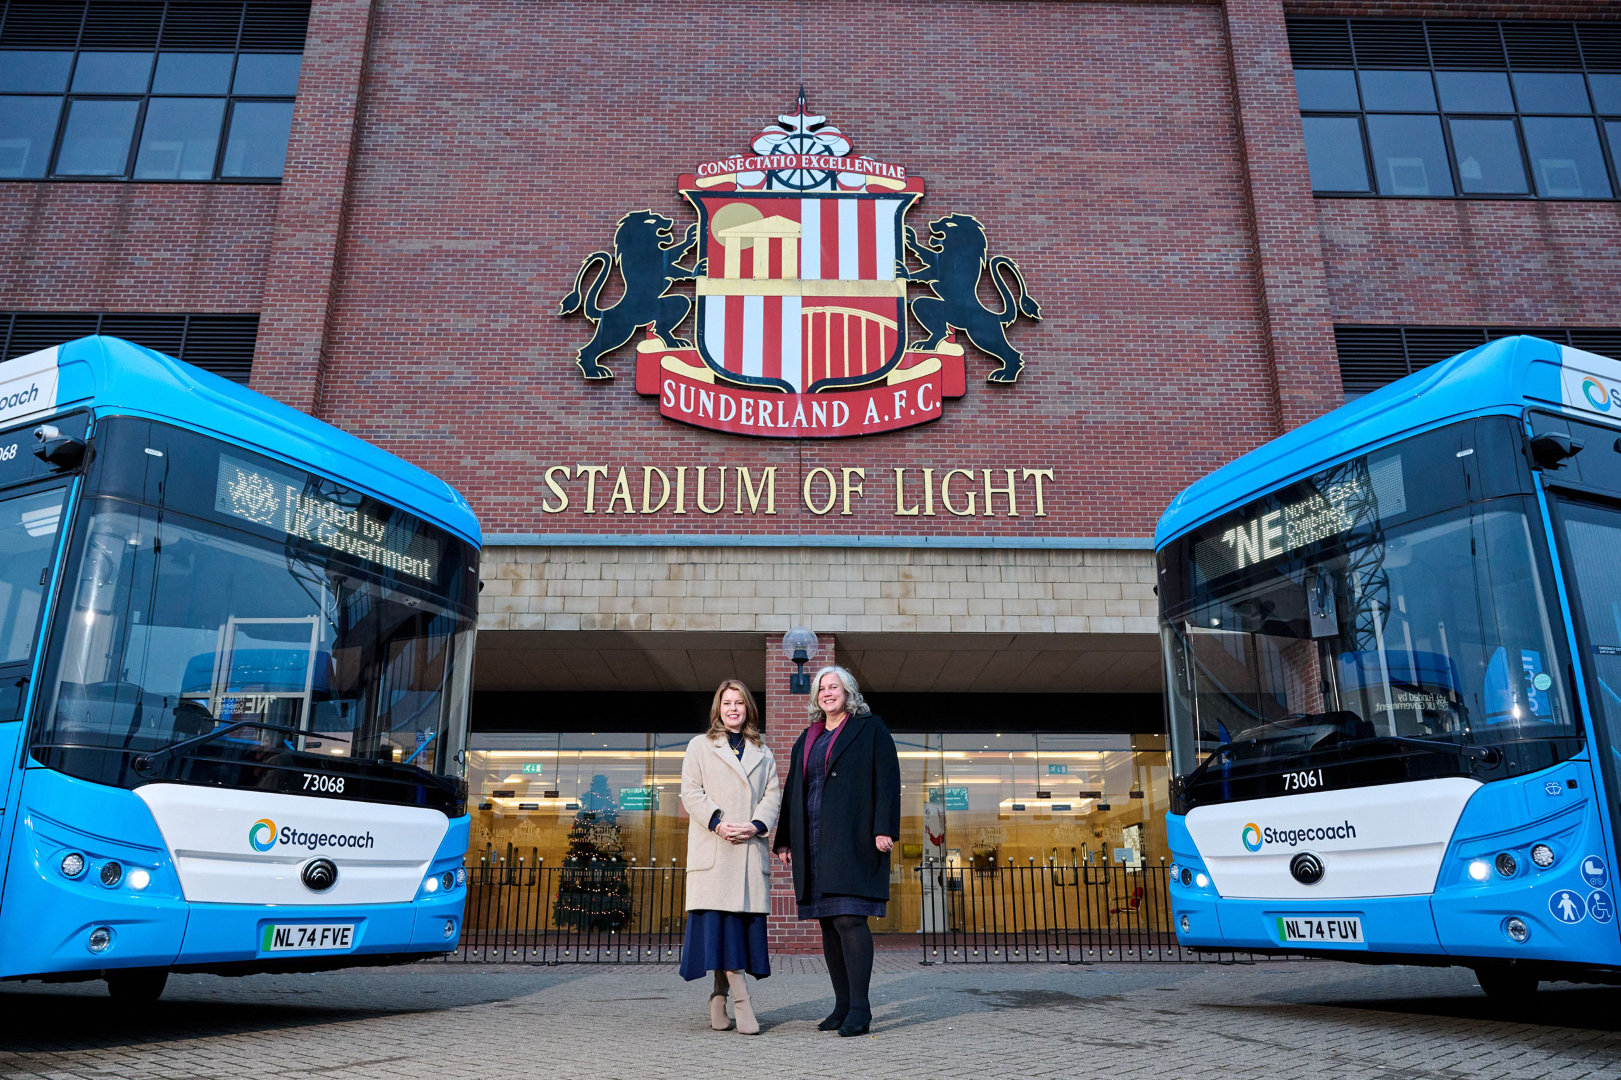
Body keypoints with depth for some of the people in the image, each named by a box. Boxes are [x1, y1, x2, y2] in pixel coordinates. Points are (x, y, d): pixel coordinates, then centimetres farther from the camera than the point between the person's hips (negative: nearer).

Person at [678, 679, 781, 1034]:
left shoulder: (762, 753, 19)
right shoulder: (700, 746, 11)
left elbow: (772, 795, 11)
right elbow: (691, 792, 1)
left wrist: (756, 825, -8)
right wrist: (717, 823, -13)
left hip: (750, 848, 3)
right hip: (713, 849, -3)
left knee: (744, 921, 0)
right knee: (723, 922, -10)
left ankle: (719, 999, 11)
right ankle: (742, 1001, -10)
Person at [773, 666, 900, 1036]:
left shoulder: (870, 729, 3)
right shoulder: (806, 739, 19)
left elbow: (887, 779, -5)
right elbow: (792, 790, 20)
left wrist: (884, 828, -15)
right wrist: (785, 839, 15)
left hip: (853, 838, -6)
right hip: (815, 842, 6)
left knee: (849, 918, -12)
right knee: (828, 922, 6)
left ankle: (860, 1008, -7)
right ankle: (842, 1005, 12)